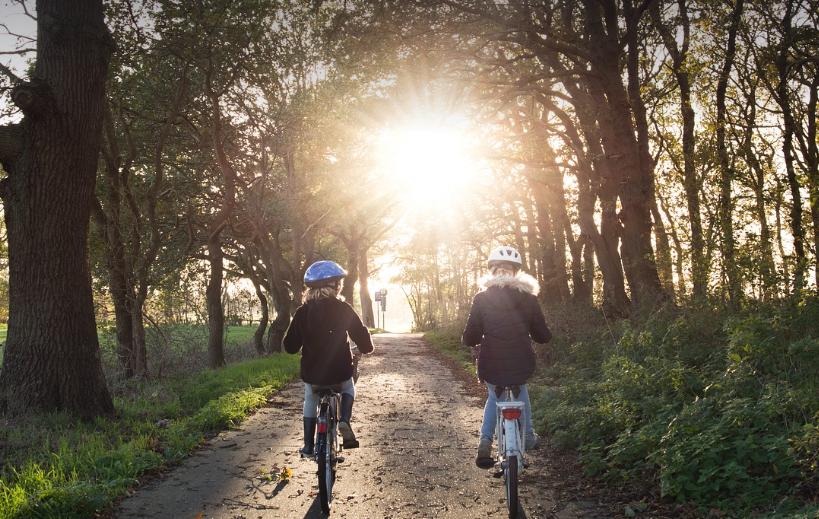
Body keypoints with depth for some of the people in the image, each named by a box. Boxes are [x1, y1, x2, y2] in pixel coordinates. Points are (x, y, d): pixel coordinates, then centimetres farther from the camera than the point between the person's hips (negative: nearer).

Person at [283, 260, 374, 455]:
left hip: (312, 372, 1)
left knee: (310, 402, 27)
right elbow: (361, 335, -7)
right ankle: (345, 421, 4)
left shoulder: (302, 312, -4)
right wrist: (366, 348, 15)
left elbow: (290, 346, -1)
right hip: (340, 371, -1)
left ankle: (308, 446, 25)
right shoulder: (343, 309, -8)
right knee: (348, 388, 30)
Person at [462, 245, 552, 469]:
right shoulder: (528, 299, -1)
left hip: (491, 366, -1)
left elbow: (470, 338, -4)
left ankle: (485, 442, 10)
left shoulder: (482, 299, -4)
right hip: (522, 366, 1)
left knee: (494, 396, 28)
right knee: (521, 389, 34)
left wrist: (475, 343, 19)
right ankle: (528, 437, 38)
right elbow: (543, 335, 3)